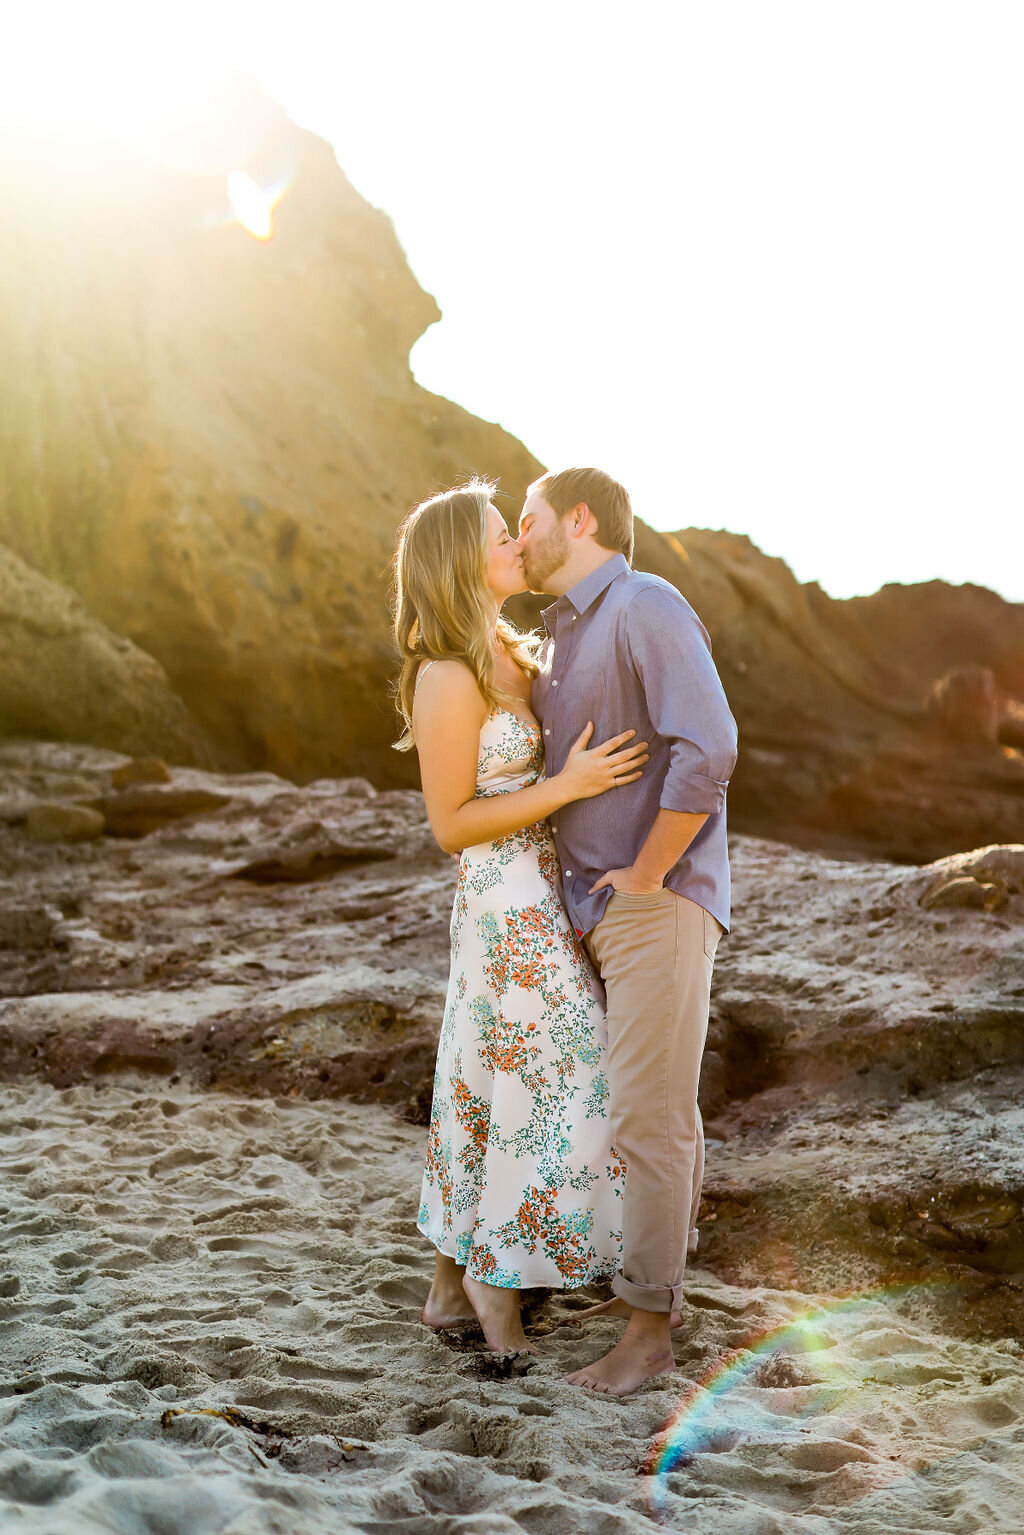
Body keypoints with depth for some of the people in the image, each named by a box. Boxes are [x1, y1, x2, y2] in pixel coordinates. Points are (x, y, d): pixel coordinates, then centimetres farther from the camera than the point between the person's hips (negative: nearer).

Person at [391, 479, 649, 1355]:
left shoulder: (506, 652, 8)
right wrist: (568, 787, -23)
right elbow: (450, 825, -17)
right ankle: (498, 1276, 16)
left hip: (533, 896, 9)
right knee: (558, 1087, 0)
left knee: (488, 1087, 15)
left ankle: (453, 1286, 26)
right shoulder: (448, 680, -19)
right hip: (512, 902, -9)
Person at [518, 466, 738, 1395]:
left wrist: (642, 875, -19)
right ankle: (659, 1274, 32)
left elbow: (707, 749, -26)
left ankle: (648, 1330, 2)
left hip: (659, 902, -9)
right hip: (599, 907, 9)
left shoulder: (645, 605, -14)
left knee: (649, 1113, -6)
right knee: (660, 1100, 18)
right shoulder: (564, 636, 15)